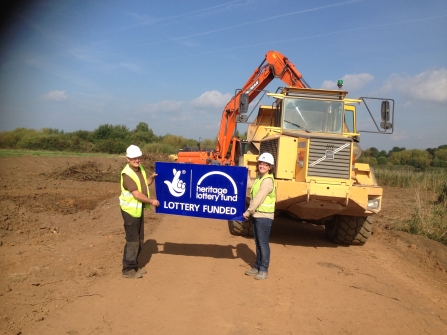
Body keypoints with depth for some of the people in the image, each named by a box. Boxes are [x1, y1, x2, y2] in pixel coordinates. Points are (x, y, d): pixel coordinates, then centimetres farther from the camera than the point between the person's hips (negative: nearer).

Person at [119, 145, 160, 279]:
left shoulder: (140, 169, 5)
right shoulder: (127, 174, -22)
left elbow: (145, 184, 20)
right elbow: (137, 194, -26)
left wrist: (152, 177, 2)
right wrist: (152, 201, -15)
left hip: (139, 208, 9)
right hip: (130, 210, -9)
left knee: (139, 239, 16)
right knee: (132, 240, -3)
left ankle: (134, 266, 28)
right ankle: (128, 270, 8)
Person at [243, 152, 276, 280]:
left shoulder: (267, 180, -17)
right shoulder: (258, 178, 13)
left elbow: (259, 198, -20)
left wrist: (248, 211, -15)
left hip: (264, 216, -9)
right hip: (256, 215, 9)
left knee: (263, 244, -1)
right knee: (258, 243, 16)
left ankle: (264, 270, 8)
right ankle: (257, 267, 26)